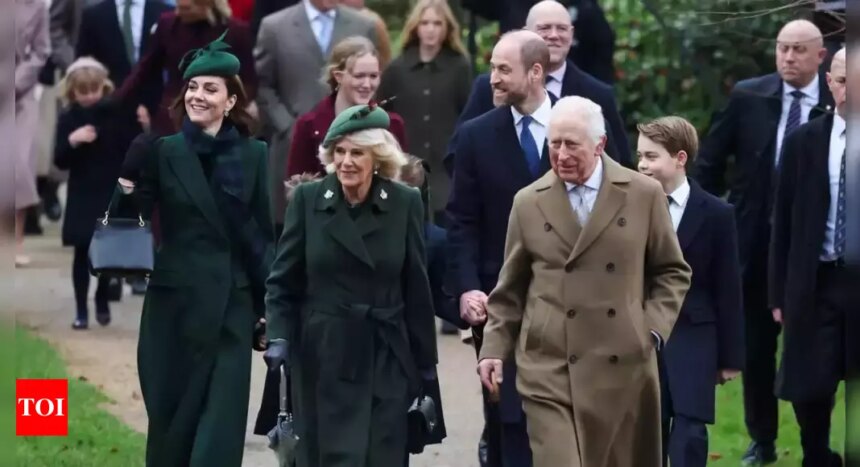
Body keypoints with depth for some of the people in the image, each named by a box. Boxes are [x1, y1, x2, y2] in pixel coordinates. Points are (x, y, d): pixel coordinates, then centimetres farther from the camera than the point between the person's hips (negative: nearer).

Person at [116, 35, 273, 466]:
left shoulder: (253, 155, 3)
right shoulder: (163, 151, 0)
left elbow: (264, 233, 6)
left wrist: (269, 305, 4)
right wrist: (128, 192, -25)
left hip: (232, 305, 0)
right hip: (175, 303, 0)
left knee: (221, 425, -4)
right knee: (172, 419, 7)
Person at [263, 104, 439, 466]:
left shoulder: (405, 203, 0)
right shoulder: (308, 199, -1)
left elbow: (416, 289, 4)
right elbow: (283, 282, 2)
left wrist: (426, 362, 6)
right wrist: (278, 338, -12)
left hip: (386, 358, 1)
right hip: (322, 358, 0)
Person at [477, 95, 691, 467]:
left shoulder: (644, 195, 4)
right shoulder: (528, 203, 6)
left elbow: (672, 272, 10)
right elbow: (510, 289, 13)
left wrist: (652, 327, -3)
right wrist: (494, 348, 5)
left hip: (623, 365, 1)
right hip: (548, 369, -1)